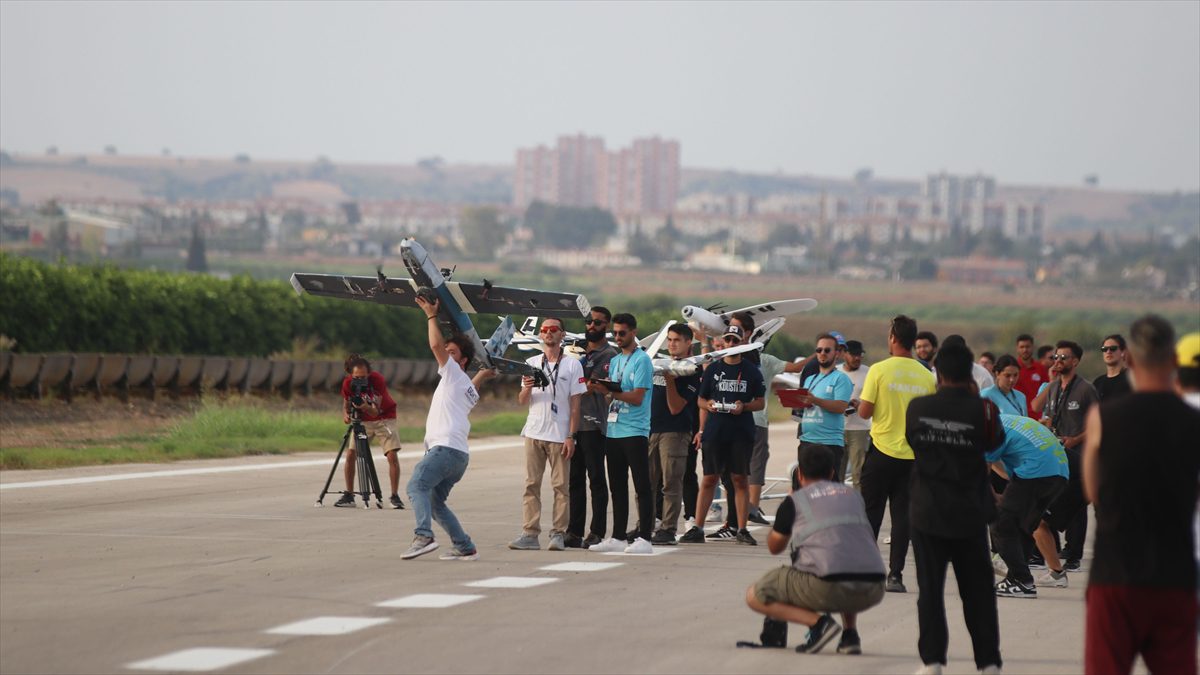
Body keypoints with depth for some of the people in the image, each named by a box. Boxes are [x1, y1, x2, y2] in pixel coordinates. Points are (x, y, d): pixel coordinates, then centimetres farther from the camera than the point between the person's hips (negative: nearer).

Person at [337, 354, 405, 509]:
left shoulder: (377, 380, -27)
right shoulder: (348, 383, -18)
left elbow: (376, 411, -29)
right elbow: (346, 405, -3)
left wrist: (365, 407, -50)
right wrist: (345, 415, -25)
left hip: (384, 418, -3)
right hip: (362, 420, 3)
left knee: (392, 455, -17)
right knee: (350, 454, -8)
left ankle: (395, 496, -8)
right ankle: (349, 496, 3)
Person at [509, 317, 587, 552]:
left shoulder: (572, 365, 4)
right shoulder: (531, 363, 13)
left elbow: (575, 405, 0)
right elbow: (522, 401, 12)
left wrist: (571, 436, -7)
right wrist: (527, 387, -11)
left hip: (559, 435, -3)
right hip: (534, 433, 3)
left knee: (560, 486, -3)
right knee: (531, 484, 0)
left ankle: (558, 534, 0)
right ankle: (530, 534, 0)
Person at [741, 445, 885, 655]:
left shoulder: (795, 501, 11)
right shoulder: (852, 494, 23)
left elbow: (774, 547, 27)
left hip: (828, 588, -5)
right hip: (873, 591, 5)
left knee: (754, 596, 13)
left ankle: (818, 621, -9)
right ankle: (851, 635, 19)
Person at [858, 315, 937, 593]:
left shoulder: (879, 370, -9)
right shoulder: (927, 376, 1)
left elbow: (864, 412, -9)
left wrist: (860, 404, 12)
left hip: (882, 450, -2)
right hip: (912, 455, 2)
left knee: (871, 511, 7)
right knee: (902, 515, 4)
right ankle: (895, 574, 1)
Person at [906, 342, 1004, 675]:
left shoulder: (917, 407, -6)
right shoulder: (980, 409, -12)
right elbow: (995, 442, 5)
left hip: (927, 512, 0)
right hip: (969, 513, 0)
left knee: (930, 588, 6)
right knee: (977, 591, 9)